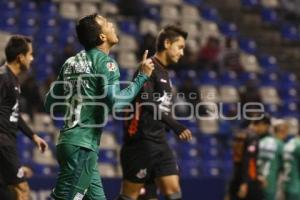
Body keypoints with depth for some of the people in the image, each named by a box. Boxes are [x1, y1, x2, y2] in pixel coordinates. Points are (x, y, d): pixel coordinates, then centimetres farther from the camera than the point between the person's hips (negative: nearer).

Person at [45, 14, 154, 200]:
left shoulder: (72, 62, 14)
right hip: (83, 145, -8)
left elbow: (51, 104, 15)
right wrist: (142, 76, -8)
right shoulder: (105, 61, -8)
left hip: (69, 140, 8)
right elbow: (115, 103, -18)